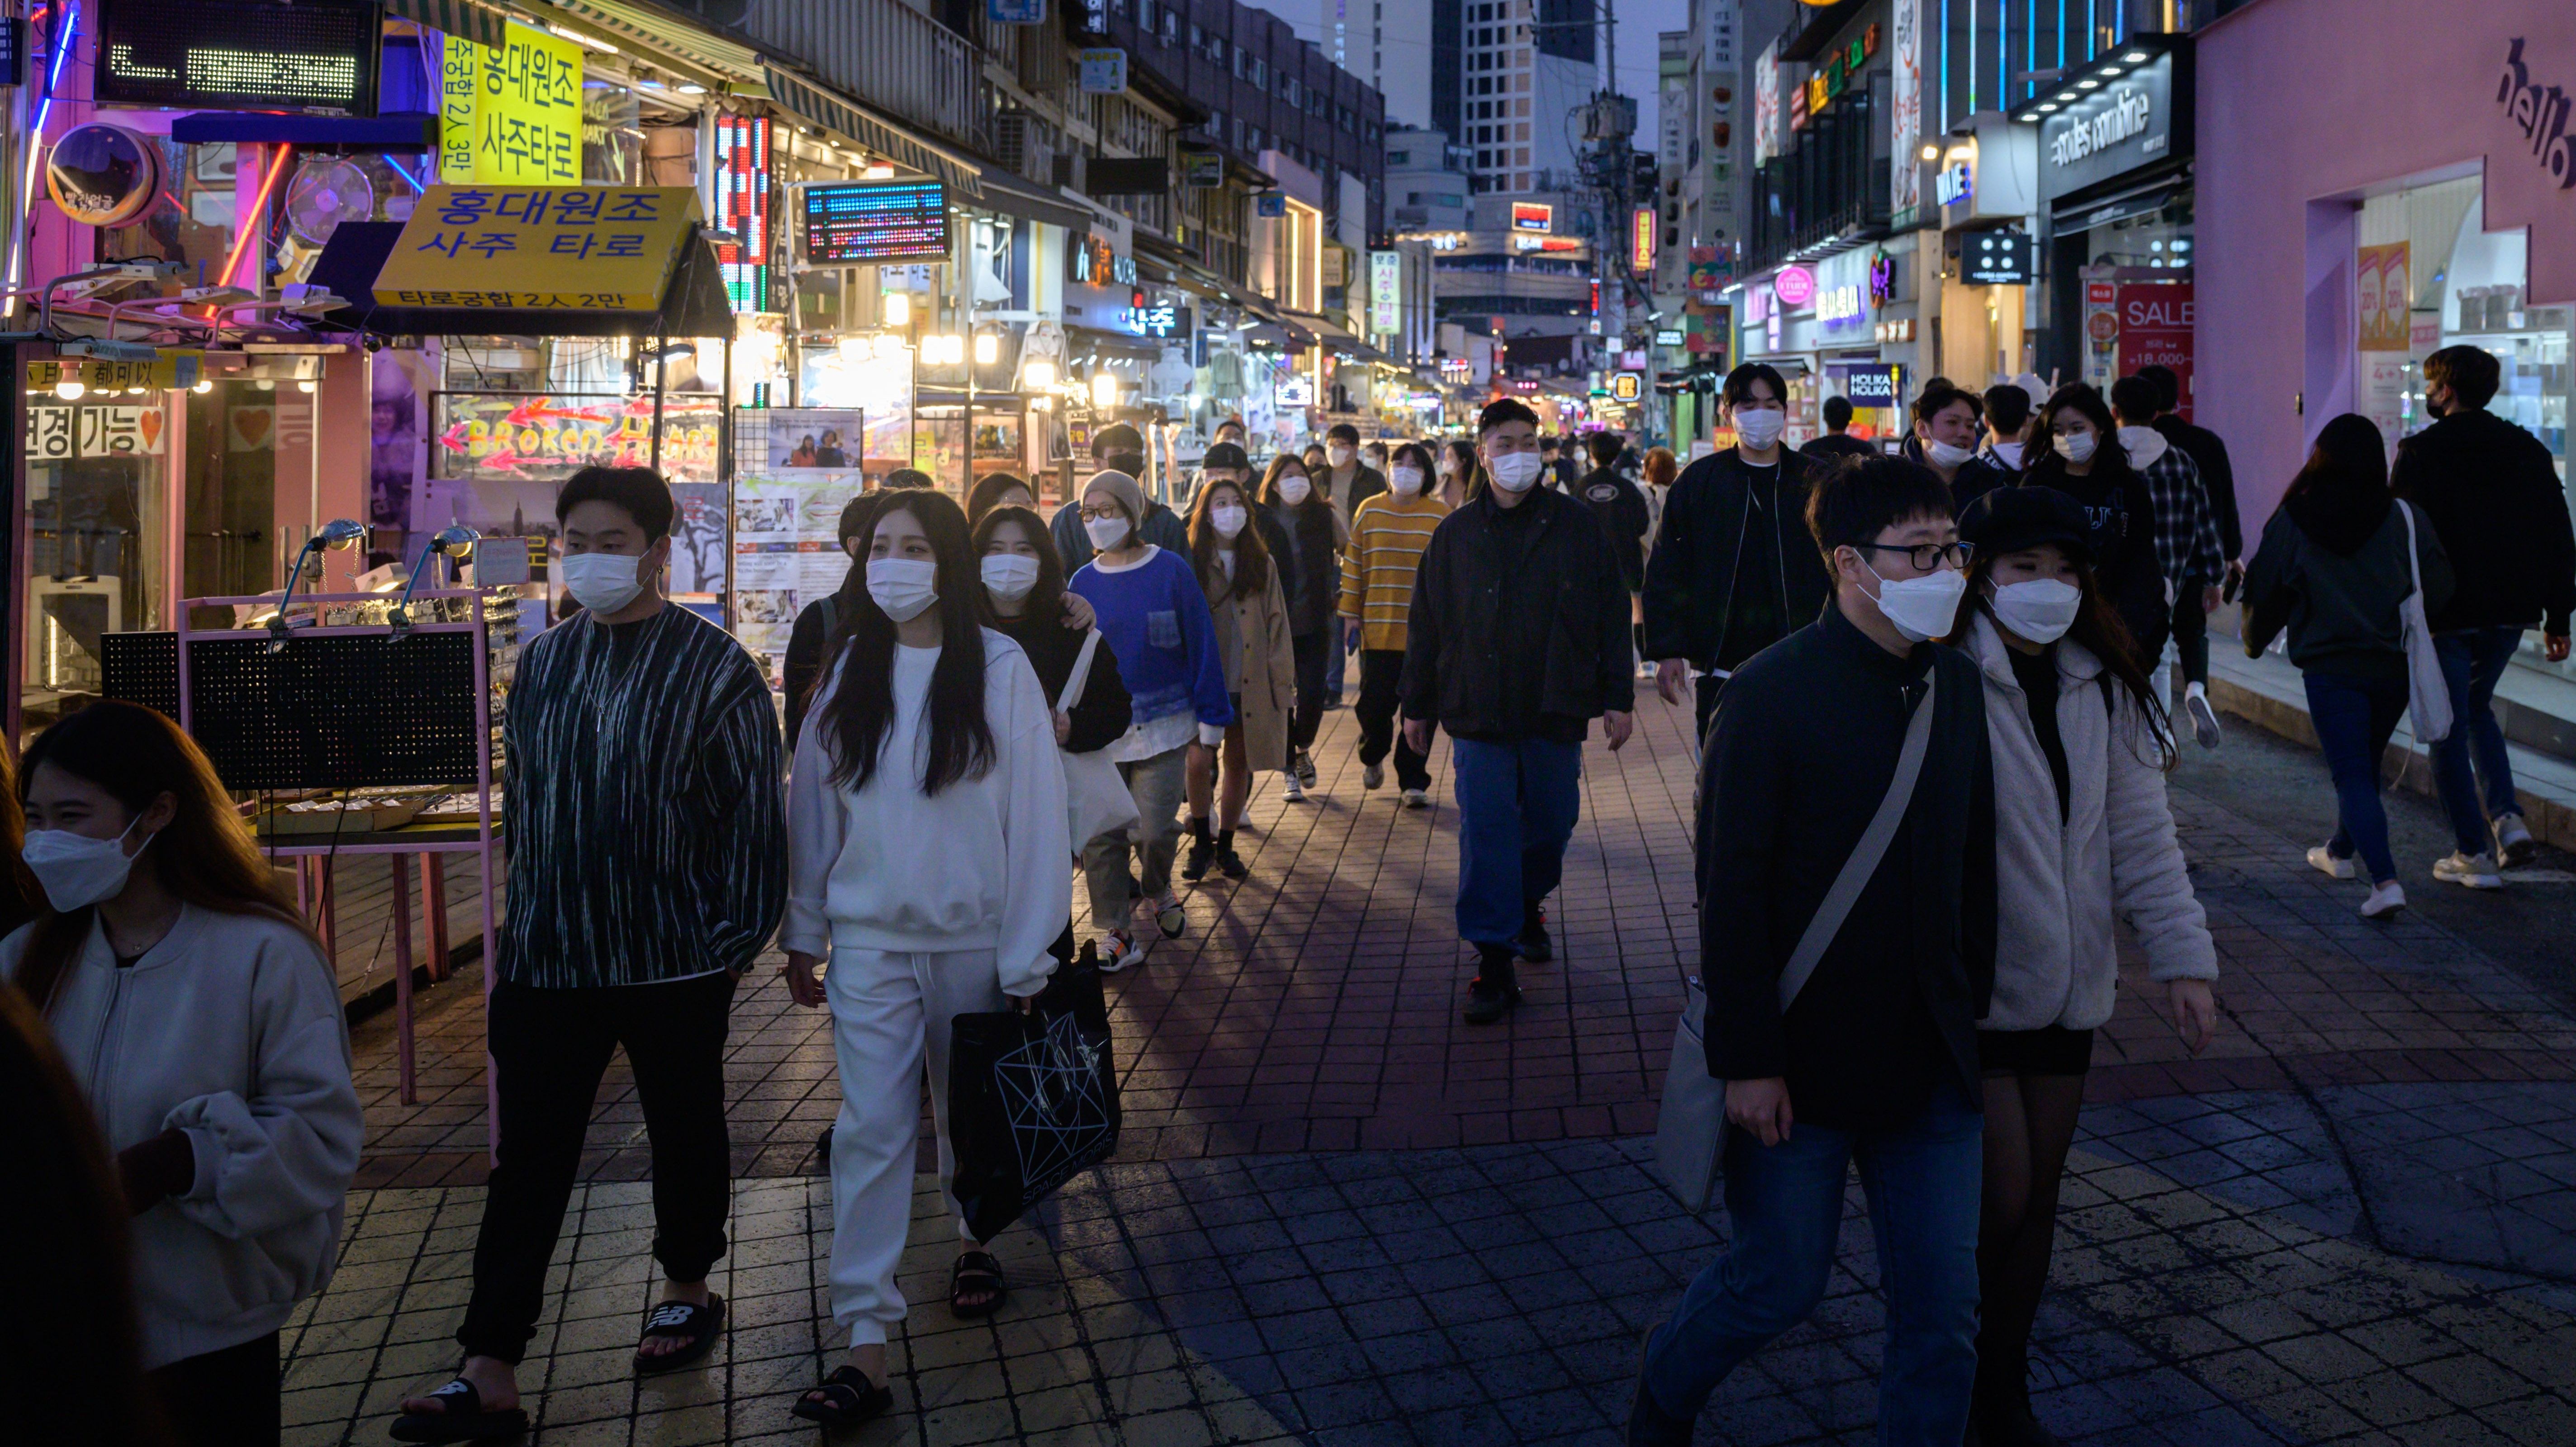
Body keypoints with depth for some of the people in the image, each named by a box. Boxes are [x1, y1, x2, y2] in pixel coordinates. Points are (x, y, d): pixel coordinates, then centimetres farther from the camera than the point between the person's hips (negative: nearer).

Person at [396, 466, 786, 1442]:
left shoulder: (713, 667, -7)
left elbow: (754, 813, -7)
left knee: (685, 1133, 15)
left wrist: (740, 937, -9)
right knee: (528, 1159, 2)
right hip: (549, 957, 4)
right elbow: (519, 802, 14)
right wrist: (520, 918, 13)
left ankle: (687, 1290, 38)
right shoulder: (542, 662, 7)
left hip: (676, 959, -3)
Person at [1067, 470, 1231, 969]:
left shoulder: (1170, 571, -4)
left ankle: (1155, 893, 29)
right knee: (1100, 835, 1)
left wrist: (1210, 716, -2)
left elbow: (1200, 644, -2)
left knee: (1156, 829, -3)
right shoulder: (1082, 583, 4)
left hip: (1163, 725, -3)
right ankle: (1116, 930, 14)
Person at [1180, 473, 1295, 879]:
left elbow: (1277, 624, 8)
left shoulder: (1262, 563, 8)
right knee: (1200, 762, -13)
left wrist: (1281, 679, 2)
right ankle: (1201, 843, 6)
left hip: (1250, 684, 3)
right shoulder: (1191, 563, 0)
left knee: (1239, 765, 7)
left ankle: (1225, 846, 22)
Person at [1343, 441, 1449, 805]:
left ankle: (1414, 782, 14)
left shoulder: (1442, 516, 1)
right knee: (1374, 705, 3)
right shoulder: (1370, 511, 5)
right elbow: (1353, 563, 7)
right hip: (1377, 629, 1)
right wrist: (1351, 613, 4)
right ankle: (1373, 758, 33)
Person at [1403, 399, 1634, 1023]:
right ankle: (1493, 963, 1)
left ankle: (1528, 908, 41)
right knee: (1485, 833, -3)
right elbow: (1425, 623, 9)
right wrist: (1417, 705, 8)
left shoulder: (1575, 526, 2)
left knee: (1551, 824, 12)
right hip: (1479, 713, -1)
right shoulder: (1456, 534, 4)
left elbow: (1611, 615, 3)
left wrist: (1618, 697, -1)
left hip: (1556, 711, 1)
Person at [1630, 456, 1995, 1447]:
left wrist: (1976, 1009, 11)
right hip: (1803, 1058, -5)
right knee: (1781, 1283, 9)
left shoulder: (1956, 684, 4)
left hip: (1930, 1058, 5)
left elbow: (1975, 863, 12)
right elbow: (1731, 891, -15)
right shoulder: (1772, 694, -14)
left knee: (1943, 1307, 8)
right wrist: (1747, 1060, -16)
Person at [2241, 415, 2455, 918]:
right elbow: (2439, 588, -1)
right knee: (2367, 763, 21)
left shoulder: (2291, 522, -6)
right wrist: (2408, 630, 18)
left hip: (2329, 667, -3)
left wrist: (2254, 642, 21)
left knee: (2352, 774, -3)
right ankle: (2340, 851, 42)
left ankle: (2385, 880, -19)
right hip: (2394, 666, 3)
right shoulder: (2403, 518, -5)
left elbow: (2264, 595, 2)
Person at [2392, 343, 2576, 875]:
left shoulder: (2421, 453, -8)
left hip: (2446, 614, -5)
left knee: (2449, 730, 5)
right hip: (2511, 612, 5)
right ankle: (2506, 814, 6)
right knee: (2478, 710, 24)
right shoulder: (2528, 450, 7)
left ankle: (2473, 853, 4)